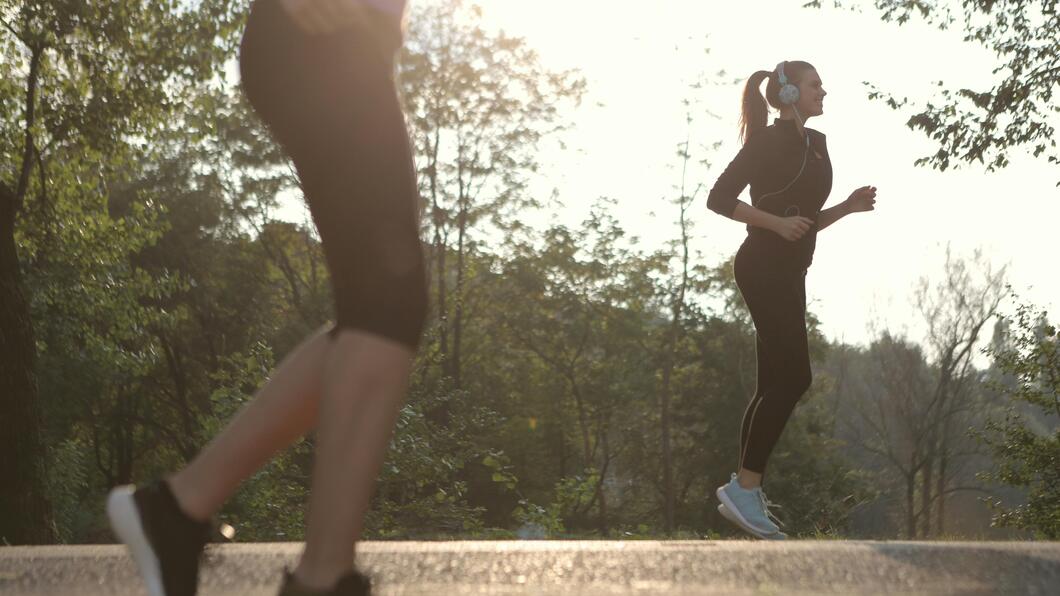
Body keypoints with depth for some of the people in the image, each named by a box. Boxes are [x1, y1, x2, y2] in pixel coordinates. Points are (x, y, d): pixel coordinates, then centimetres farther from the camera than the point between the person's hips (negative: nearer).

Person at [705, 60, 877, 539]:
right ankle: (745, 489, -12)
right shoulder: (769, 142, -8)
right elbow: (719, 198, -13)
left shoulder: (815, 145, 18)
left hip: (789, 272, 9)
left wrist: (848, 207, 7)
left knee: (775, 384, 8)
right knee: (793, 376, -14)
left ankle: (743, 490, 12)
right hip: (765, 268, -9)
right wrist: (777, 223, -20)